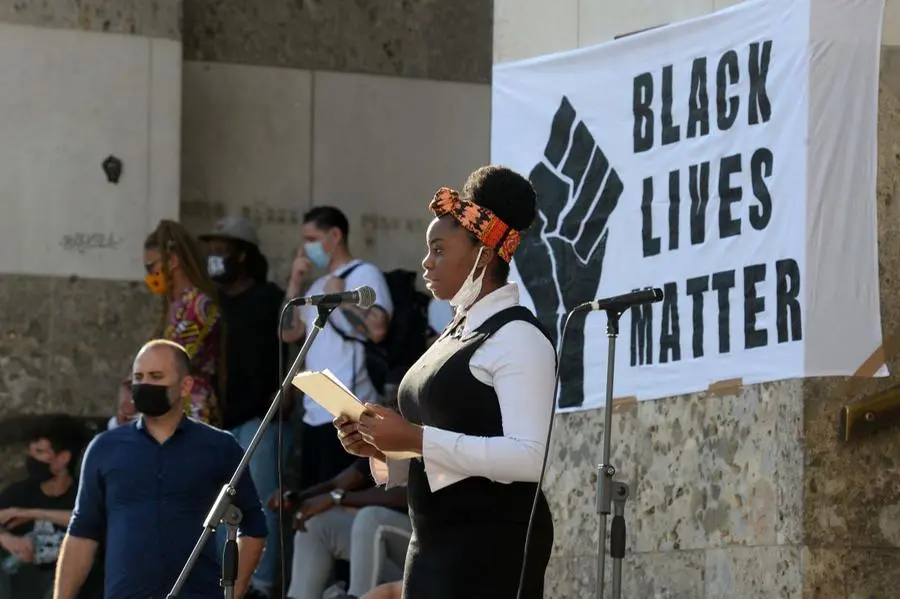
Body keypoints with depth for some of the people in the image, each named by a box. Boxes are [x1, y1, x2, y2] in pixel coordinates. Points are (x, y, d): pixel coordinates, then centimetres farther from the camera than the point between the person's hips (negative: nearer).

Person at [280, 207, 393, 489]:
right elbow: (290, 333, 19)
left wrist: (340, 297, -11)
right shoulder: (319, 285, 21)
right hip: (315, 412, 9)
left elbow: (377, 328, -20)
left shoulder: (365, 274, -5)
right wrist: (295, 284, 11)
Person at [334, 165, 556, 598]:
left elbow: (528, 457, -21)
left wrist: (417, 440, -21)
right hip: (437, 544, 9)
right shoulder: (456, 334, 17)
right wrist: (382, 449, 4)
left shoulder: (518, 338, -10)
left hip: (492, 547, -9)